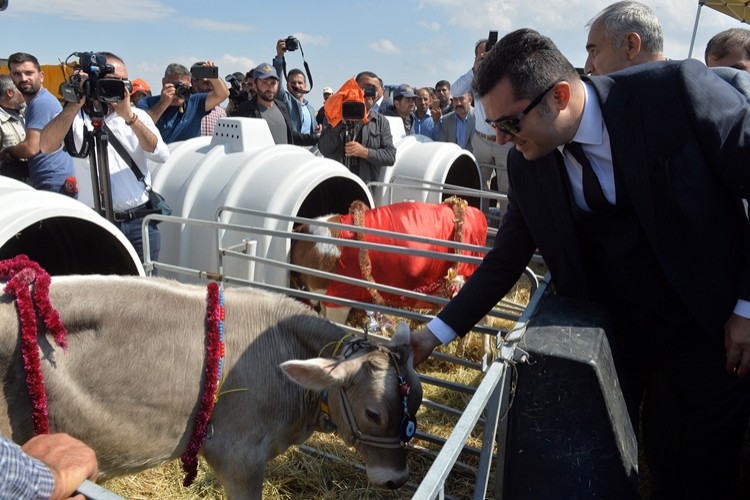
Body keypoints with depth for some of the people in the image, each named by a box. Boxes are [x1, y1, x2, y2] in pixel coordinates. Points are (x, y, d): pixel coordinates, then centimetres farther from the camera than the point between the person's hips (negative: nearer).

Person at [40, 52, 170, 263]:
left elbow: (161, 154, -6)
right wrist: (75, 104, -17)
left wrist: (130, 117, -15)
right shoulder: (77, 118, 3)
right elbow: (46, 146, -16)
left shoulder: (138, 115, 10)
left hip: (141, 221, 2)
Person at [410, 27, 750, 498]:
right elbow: (506, 260, 3)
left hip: (711, 320, -2)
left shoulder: (678, 89, -20)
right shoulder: (527, 164, -7)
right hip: (610, 330, 3)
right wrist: (437, 332, 3)